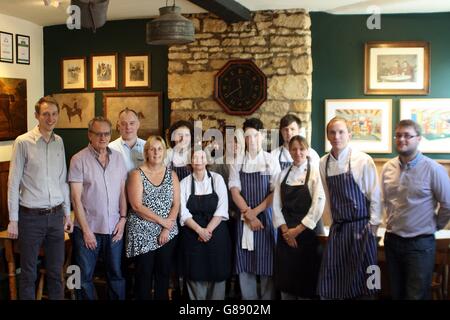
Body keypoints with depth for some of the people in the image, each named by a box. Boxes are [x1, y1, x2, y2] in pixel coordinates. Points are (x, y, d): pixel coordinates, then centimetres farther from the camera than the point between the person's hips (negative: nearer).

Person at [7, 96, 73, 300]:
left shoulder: (59, 142, 6)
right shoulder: (23, 142, -8)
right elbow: (13, 183, -7)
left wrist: (67, 213, 11)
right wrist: (13, 219, -8)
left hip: (56, 215, 4)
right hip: (31, 216, -4)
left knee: (56, 271, 13)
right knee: (29, 273, 8)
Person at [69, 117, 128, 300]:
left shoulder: (118, 157, 5)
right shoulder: (79, 159, -8)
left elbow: (122, 192, 10)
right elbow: (76, 198, -10)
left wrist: (123, 219, 0)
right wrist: (86, 230, -11)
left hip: (114, 229, 4)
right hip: (88, 229, -3)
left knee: (116, 274, 14)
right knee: (84, 277, 7)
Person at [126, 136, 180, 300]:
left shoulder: (171, 174, 6)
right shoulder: (137, 174, -4)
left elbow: (176, 204, 2)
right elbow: (137, 206, -13)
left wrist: (166, 228, -10)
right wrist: (162, 221, -14)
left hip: (167, 233, 3)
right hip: (142, 234, -3)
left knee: (164, 274, 10)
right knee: (144, 276, 4)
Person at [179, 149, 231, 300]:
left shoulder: (217, 179, 1)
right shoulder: (184, 183, 2)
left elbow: (222, 209, -6)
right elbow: (183, 212, -4)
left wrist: (208, 230, -15)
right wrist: (199, 230, -16)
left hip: (216, 234, 0)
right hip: (193, 235, 0)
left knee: (217, 273, 2)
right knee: (196, 275, 4)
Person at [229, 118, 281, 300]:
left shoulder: (271, 160, 0)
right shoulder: (237, 163, 4)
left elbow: (275, 193, -5)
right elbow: (235, 192, -2)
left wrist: (256, 211, -11)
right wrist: (249, 215, -11)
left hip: (266, 216, -1)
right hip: (243, 219, 2)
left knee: (267, 264, 1)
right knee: (244, 265, 5)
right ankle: (249, 299, 17)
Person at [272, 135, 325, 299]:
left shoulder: (315, 172, -5)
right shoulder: (282, 174, 7)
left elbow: (318, 204, -12)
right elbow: (276, 204, 4)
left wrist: (298, 229, -13)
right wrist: (285, 229, -8)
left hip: (307, 231, -3)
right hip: (286, 232, 4)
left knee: (306, 277, 2)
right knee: (285, 277, 8)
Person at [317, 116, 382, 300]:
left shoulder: (363, 160, -9)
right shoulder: (323, 163, 4)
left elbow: (375, 196, -6)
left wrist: (372, 227, -8)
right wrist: (334, 221, 11)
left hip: (361, 226, -4)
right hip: (337, 228, 4)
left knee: (361, 280, 4)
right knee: (332, 281, 5)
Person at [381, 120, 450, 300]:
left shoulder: (433, 169, -13)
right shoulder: (388, 168, 2)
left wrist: (435, 226, 4)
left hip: (420, 244, -5)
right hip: (391, 240, 5)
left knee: (416, 295, 4)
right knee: (396, 294, 17)